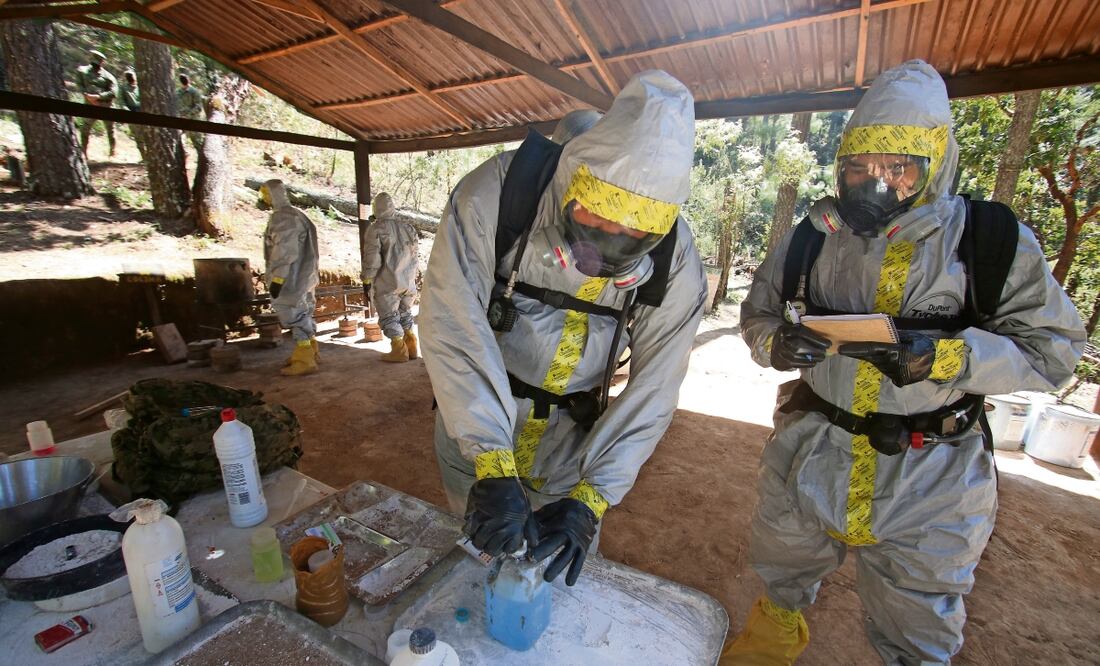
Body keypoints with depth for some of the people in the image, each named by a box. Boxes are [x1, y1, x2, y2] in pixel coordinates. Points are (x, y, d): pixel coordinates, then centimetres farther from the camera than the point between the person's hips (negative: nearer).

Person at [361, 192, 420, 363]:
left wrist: (367, 277, -1)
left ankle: (399, 351, 2)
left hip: (387, 282, -6)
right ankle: (411, 347, 19)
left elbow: (372, 257, -14)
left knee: (389, 316, 4)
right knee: (405, 313, 18)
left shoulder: (375, 229, -11)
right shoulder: (407, 226, 6)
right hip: (409, 281, 6)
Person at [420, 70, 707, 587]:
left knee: (566, 576, 18)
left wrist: (590, 497, -23)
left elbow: (651, 389, -15)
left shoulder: (676, 262, -18)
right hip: (475, 432, 0)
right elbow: (453, 327, -31)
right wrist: (493, 465, -37)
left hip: (571, 442, 1)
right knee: (477, 561, 21)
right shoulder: (497, 191, -25)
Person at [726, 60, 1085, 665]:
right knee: (780, 582, 27)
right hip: (807, 457, 3)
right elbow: (757, 313, 4)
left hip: (929, 484, -2)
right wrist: (775, 342, -19)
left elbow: (1051, 347, -8)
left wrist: (945, 357, -26)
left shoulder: (993, 239, -7)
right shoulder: (813, 237, -2)